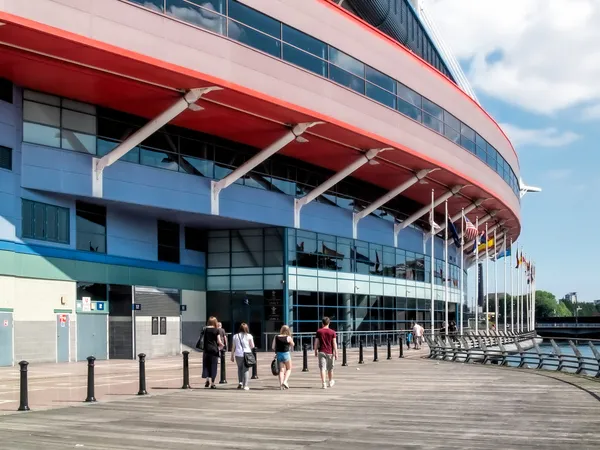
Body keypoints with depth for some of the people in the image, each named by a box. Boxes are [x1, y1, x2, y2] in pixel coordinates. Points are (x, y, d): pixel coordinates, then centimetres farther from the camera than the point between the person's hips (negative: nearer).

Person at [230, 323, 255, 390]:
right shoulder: (249, 336, 0)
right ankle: (245, 386, 0)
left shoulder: (235, 336, 7)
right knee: (246, 370, 3)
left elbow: (233, 347, 7)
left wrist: (232, 356, 13)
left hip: (238, 354, 2)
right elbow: (252, 346, 1)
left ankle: (240, 382, 10)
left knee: (240, 368, 21)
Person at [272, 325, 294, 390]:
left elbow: (273, 347, -1)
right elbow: (292, 345, 6)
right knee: (289, 369, 12)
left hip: (279, 354, 4)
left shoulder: (276, 337, 0)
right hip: (286, 354, -4)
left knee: (281, 370, 10)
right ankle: (285, 381, -6)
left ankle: (281, 384, 4)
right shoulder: (288, 338, -10)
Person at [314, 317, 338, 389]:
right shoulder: (332, 332, -1)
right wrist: (336, 353, -1)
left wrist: (315, 351, 11)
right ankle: (331, 382, 33)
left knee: (322, 368, -4)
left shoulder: (319, 331, 0)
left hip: (321, 352, -1)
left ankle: (323, 383, -13)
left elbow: (316, 342, 0)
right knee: (330, 368, 16)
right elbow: (334, 343, -4)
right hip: (330, 352, 1)